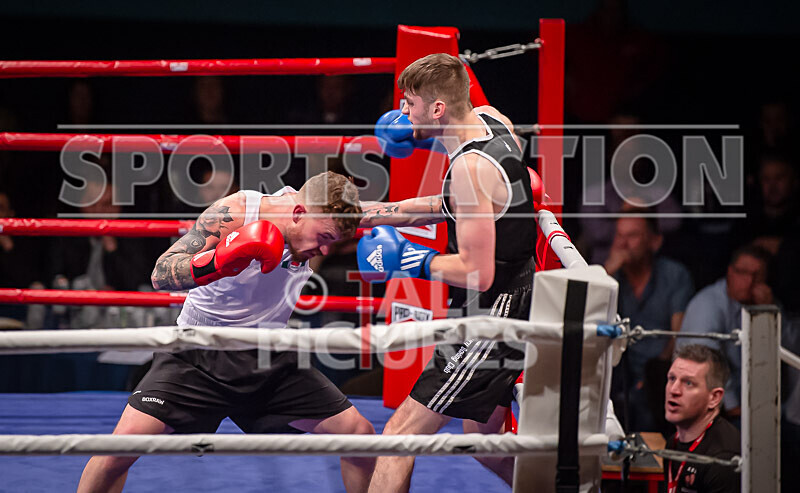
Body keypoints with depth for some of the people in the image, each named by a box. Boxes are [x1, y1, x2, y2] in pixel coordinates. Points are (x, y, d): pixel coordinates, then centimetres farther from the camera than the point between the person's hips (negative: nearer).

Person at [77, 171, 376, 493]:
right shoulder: (235, 212, -21)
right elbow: (161, 275, -24)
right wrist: (218, 261, -40)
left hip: (270, 358, 5)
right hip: (200, 354, -5)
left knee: (360, 435, -2)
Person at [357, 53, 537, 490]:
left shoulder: (471, 168, -25)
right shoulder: (493, 120, 2)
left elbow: (477, 273, -26)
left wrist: (410, 260, -14)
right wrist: (391, 212, 11)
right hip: (517, 305, 10)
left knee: (400, 435, -7)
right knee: (481, 439, 25)